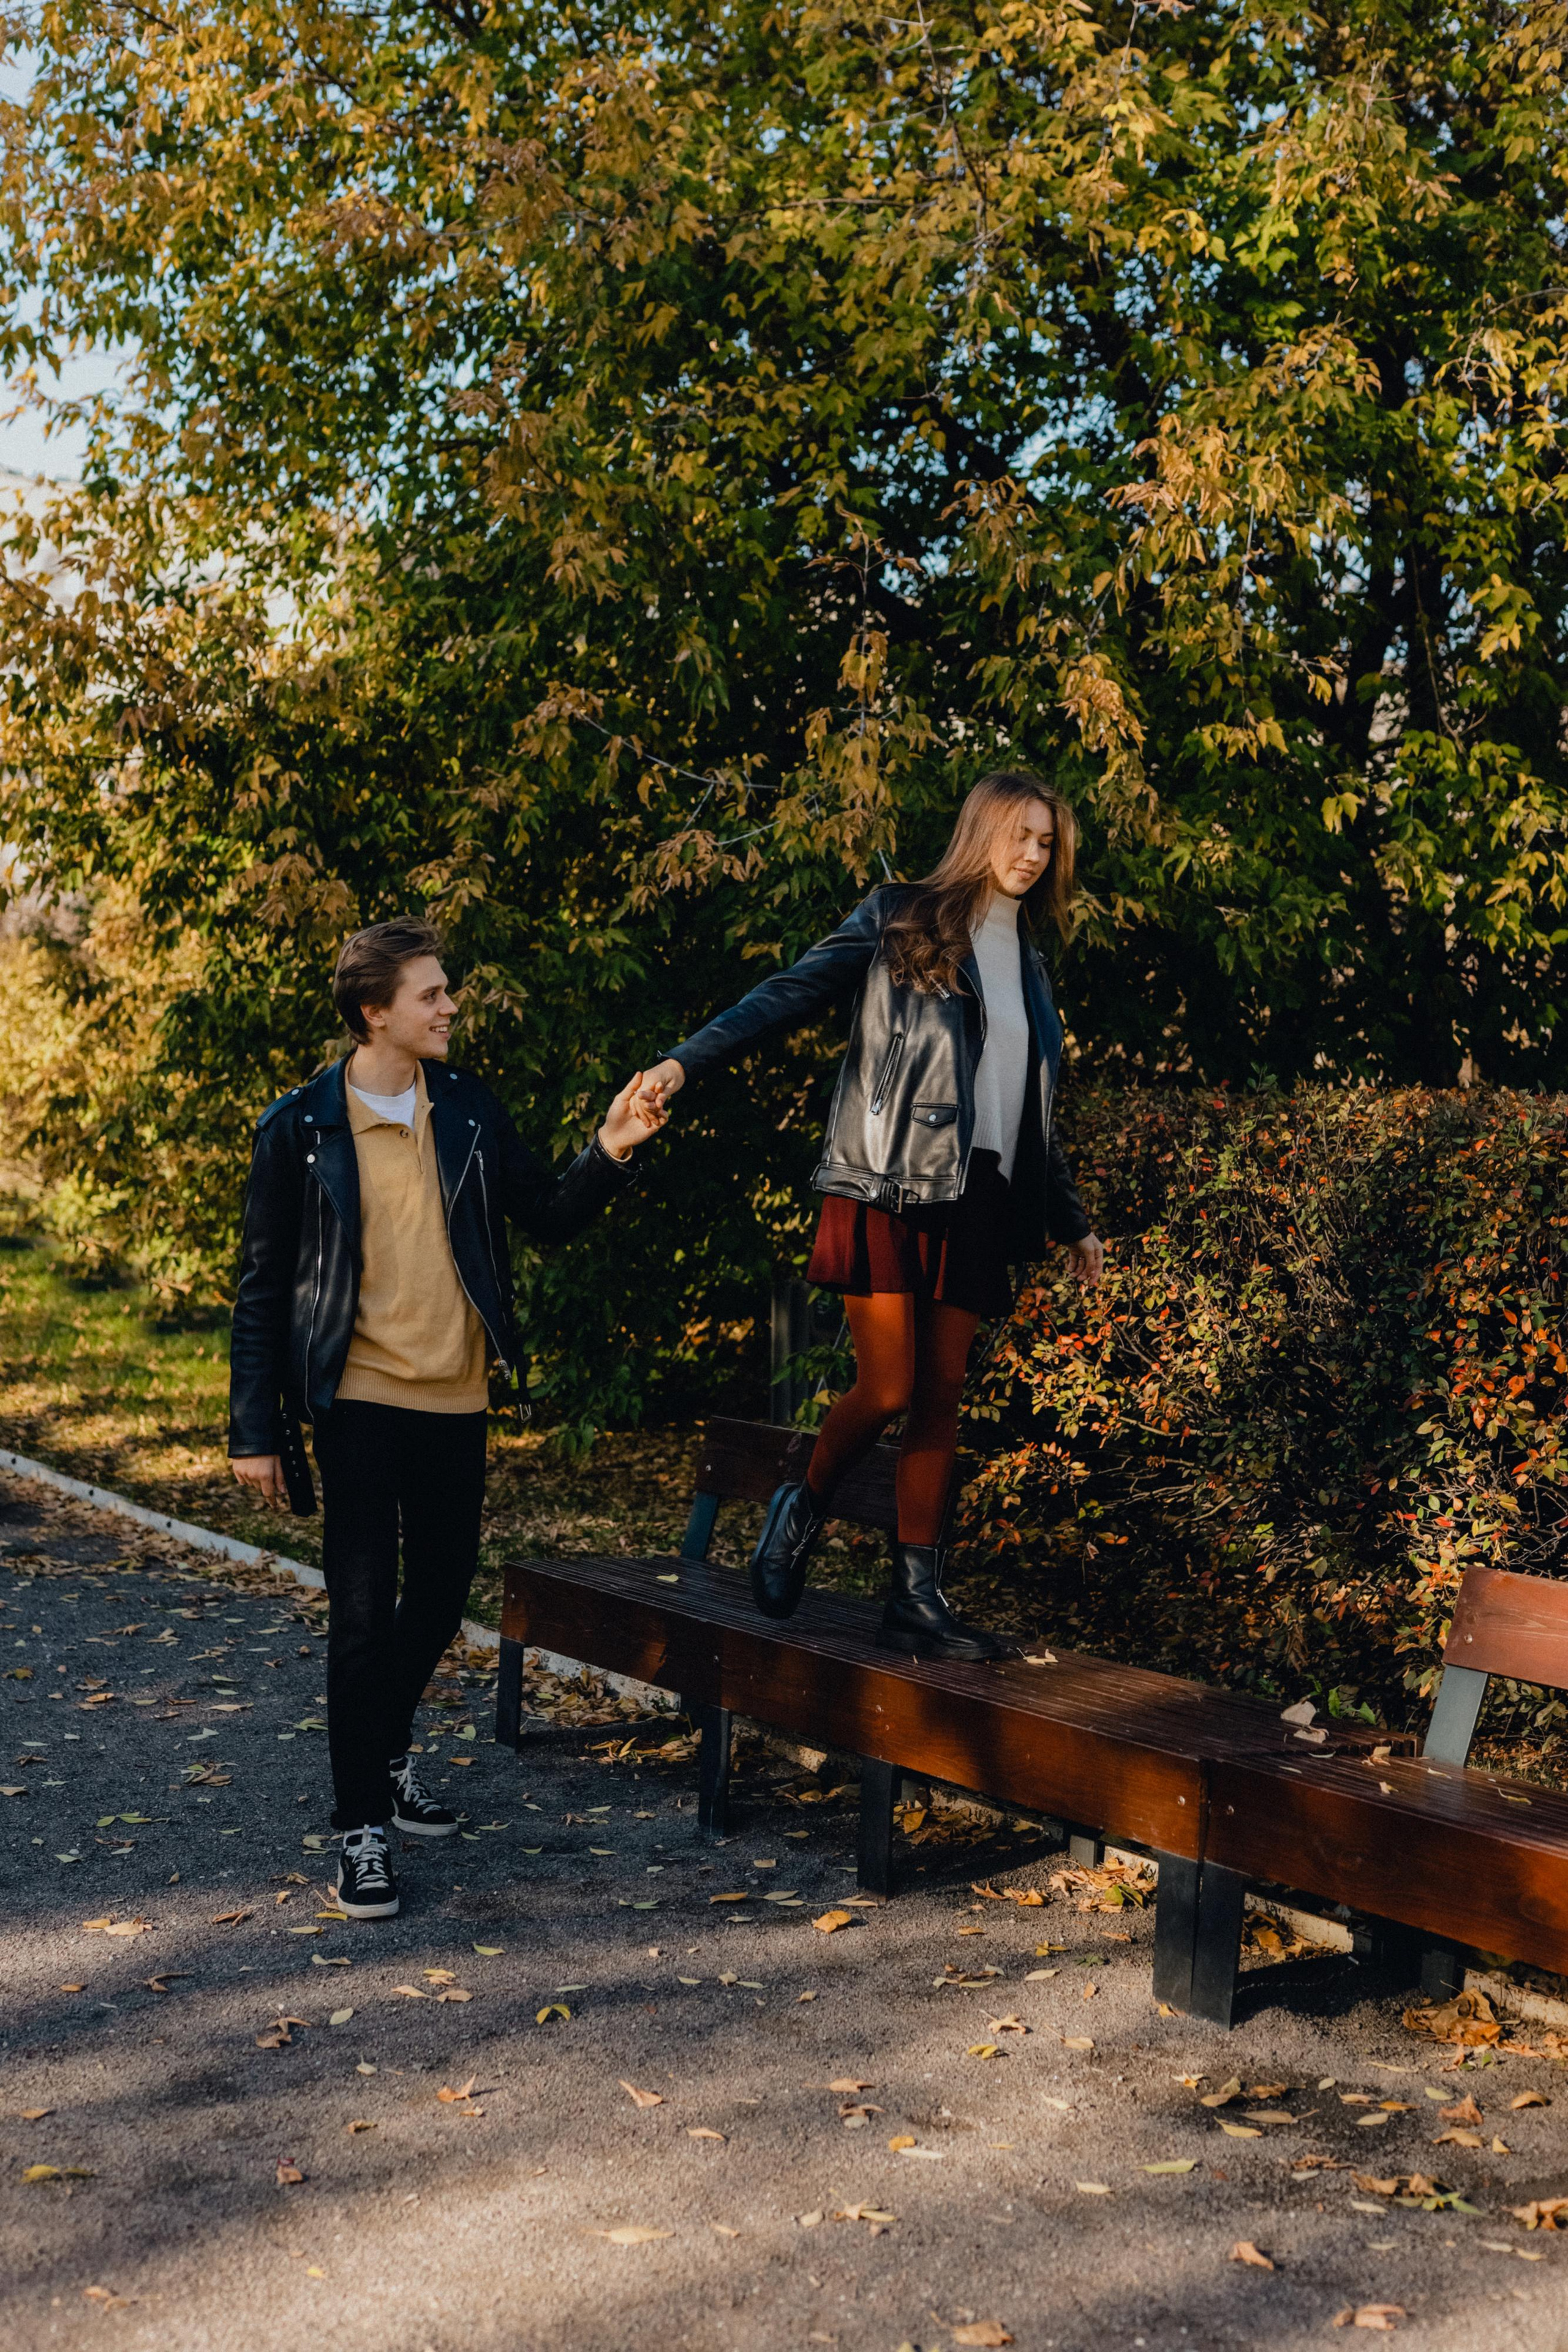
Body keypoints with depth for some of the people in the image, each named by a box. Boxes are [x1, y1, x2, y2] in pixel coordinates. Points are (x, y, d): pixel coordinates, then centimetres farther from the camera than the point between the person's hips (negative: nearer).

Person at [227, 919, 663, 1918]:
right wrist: (256, 1431, -5)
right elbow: (264, 1285, -3)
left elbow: (548, 1216, 9)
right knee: (363, 1612, -2)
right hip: (360, 1398, -4)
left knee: (441, 1597, 16)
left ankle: (388, 1748, 41)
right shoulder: (301, 1126, -7)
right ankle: (363, 1827, 9)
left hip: (456, 1397, 4)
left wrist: (610, 1154, -10)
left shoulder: (470, 1109, 4)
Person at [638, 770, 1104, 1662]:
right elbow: (792, 994, -5)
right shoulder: (901, 918, 3)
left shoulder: (1028, 964, 20)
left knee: (942, 1400, 4)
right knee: (887, 1389, -11)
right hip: (888, 1187, -5)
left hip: (975, 1202, 5)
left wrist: (1072, 1220, 30)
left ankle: (918, 1598, 7)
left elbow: (1033, 1112, 27)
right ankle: (805, 1509, 17)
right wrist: (688, 1060, -18)